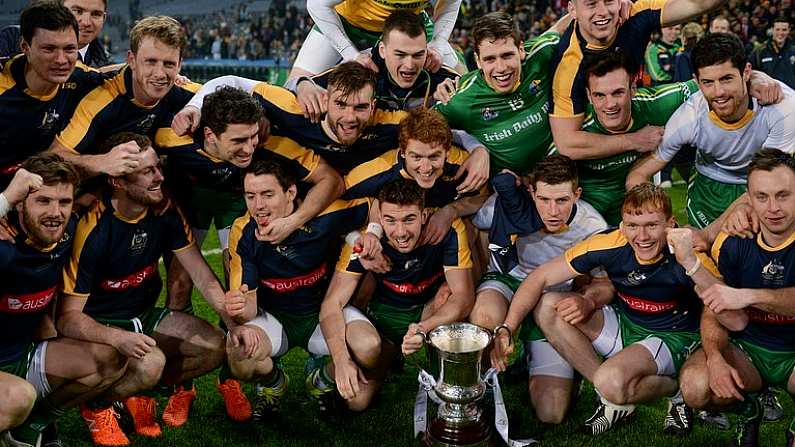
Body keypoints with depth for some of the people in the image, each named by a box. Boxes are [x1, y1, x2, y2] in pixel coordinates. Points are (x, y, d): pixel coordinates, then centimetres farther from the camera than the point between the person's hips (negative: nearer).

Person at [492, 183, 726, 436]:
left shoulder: (686, 255, -27)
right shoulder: (610, 245, -19)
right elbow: (540, 277, -13)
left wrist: (691, 262, -48)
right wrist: (506, 329, -23)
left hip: (672, 339, -5)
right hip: (624, 325, 5)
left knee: (611, 382, -34)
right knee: (547, 308, -13)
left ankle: (675, 390, 0)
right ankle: (613, 397, -6)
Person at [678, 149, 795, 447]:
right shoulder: (732, 241, -5)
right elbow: (712, 313, -2)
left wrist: (749, 296, -44)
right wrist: (715, 358, -21)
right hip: (745, 347, 2)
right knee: (696, 386, -29)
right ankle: (747, 411, 7)